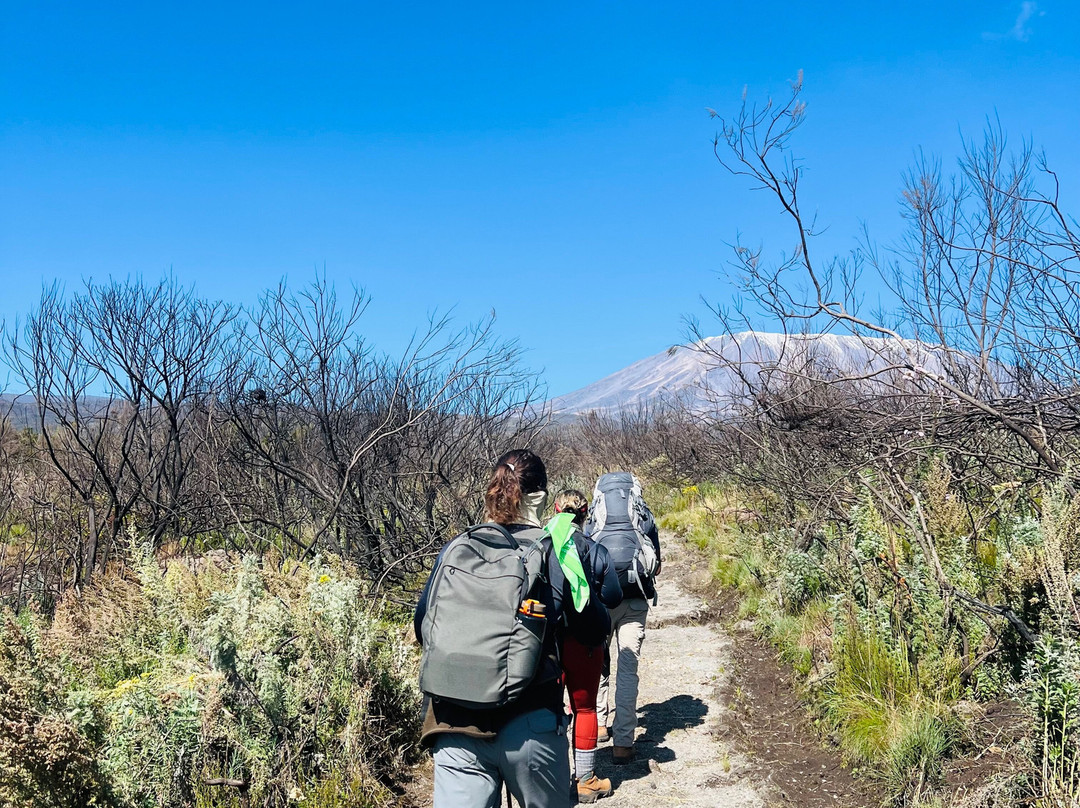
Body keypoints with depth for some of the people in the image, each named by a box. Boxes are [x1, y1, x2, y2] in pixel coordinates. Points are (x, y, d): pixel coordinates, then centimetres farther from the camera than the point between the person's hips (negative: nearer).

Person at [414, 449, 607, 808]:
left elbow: (422, 630, 11)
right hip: (530, 723, -2)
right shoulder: (557, 553, -4)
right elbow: (595, 627, 4)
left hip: (455, 725, 2)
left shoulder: (453, 551, 4)